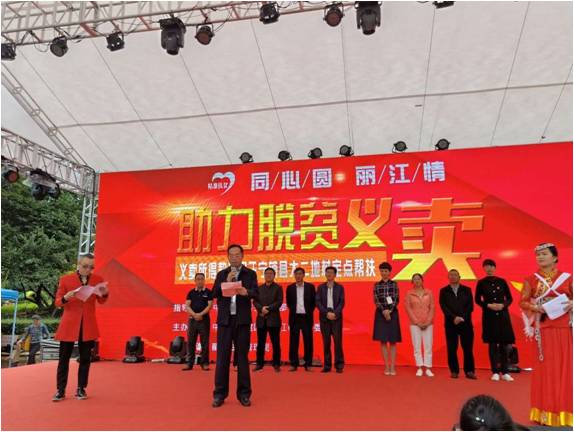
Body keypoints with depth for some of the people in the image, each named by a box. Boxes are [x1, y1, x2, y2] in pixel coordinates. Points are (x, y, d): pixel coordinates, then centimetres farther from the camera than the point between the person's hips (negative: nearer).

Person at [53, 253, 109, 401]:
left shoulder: (97, 279, 3)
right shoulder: (65, 279, -3)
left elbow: (101, 301, 10)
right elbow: (57, 302, 1)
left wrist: (104, 293, -12)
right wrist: (66, 298, -21)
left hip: (88, 325, 2)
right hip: (69, 324, -1)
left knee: (85, 358, 8)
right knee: (64, 358, 4)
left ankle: (81, 389, 19)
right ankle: (60, 391, 15)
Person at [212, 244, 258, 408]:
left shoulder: (250, 274, 5)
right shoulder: (221, 274, 11)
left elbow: (255, 293, -10)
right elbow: (214, 294, 0)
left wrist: (246, 292, -31)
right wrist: (226, 282, -12)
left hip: (242, 319, -1)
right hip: (225, 319, 1)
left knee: (242, 356, 4)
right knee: (222, 356, 2)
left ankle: (244, 393, 12)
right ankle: (220, 393, 10)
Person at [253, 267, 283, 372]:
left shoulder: (278, 288, 6)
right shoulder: (259, 288, 14)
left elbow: (279, 302, -5)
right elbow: (255, 301, 5)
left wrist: (268, 309, -15)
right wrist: (261, 308, -14)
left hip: (273, 318, -2)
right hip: (261, 319, 3)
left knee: (275, 343, 0)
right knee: (260, 343, 5)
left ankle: (276, 364, 7)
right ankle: (259, 364, 12)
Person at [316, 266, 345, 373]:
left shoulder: (340, 287, 6)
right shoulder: (321, 287, 9)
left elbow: (342, 302, -1)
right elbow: (318, 302, 0)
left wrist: (335, 313, -15)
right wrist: (327, 313, -12)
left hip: (336, 317, -1)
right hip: (324, 317, 1)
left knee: (338, 341, -3)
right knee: (326, 342, 4)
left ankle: (339, 365, 4)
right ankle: (327, 365, 9)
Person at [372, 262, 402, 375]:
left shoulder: (394, 284, 3)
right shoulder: (376, 285, 5)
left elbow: (396, 300, -4)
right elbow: (376, 300, -3)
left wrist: (389, 311, -16)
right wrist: (384, 311, -16)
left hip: (393, 313, -1)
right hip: (381, 314, 1)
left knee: (393, 341, 2)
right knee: (383, 341, 2)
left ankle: (392, 367, 7)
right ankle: (386, 366, 9)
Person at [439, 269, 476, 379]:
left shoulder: (467, 290, 10)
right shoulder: (444, 291, 8)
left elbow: (470, 306, 2)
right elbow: (443, 306, -1)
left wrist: (462, 318, -11)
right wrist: (454, 317, -14)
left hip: (466, 323, 0)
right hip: (450, 323, 0)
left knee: (468, 348, -1)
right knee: (452, 348, 0)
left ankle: (469, 371, 7)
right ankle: (454, 371, 9)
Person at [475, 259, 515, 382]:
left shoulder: (502, 281, 5)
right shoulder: (481, 283, 2)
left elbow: (510, 299, 7)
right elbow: (477, 300, 4)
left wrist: (503, 305, -12)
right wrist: (488, 305, -12)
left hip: (503, 315, 1)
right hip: (489, 316, -1)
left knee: (504, 344, 2)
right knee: (492, 344, 0)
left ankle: (505, 372, 11)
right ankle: (495, 372, 7)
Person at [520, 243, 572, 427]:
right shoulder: (531, 280, 4)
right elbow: (522, 302, 4)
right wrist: (534, 307, -14)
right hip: (542, 329, 0)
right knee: (544, 366, 1)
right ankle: (545, 413, 9)